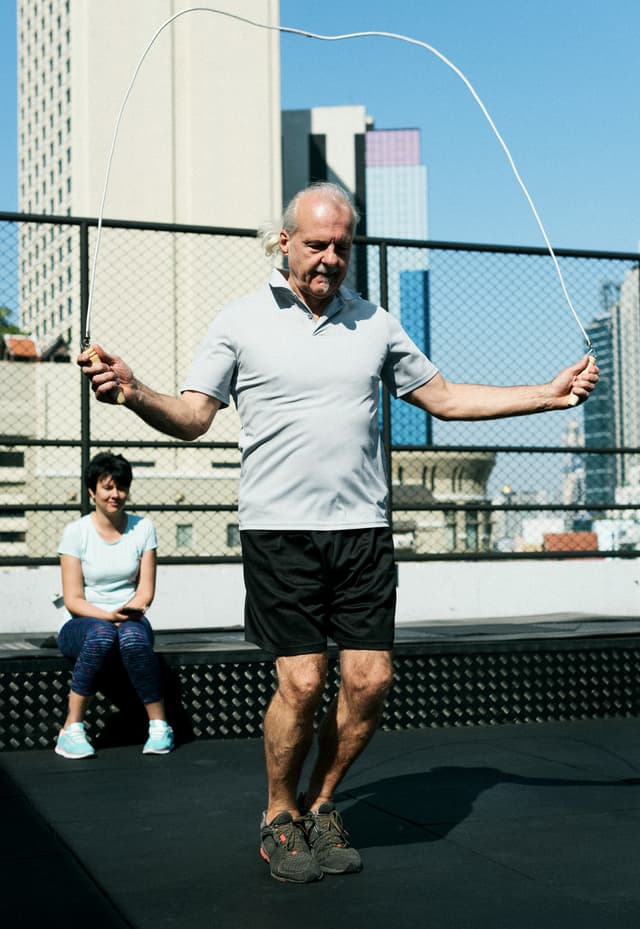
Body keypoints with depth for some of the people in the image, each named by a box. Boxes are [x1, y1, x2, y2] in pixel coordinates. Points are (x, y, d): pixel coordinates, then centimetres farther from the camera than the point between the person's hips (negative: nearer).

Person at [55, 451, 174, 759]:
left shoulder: (143, 528, 4)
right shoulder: (76, 532, -3)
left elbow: (146, 589, 2)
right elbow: (73, 600, -7)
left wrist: (128, 612, -18)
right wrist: (108, 615, -24)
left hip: (130, 619, 1)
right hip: (83, 624, -1)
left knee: (133, 637, -35)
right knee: (101, 633, -37)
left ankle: (159, 726, -23)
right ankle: (72, 730, -29)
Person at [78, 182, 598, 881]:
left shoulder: (374, 323, 13)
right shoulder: (241, 322, 4)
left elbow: (444, 398, 19)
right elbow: (192, 417, -1)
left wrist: (548, 395, 13)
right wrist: (132, 392, -22)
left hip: (363, 529, 4)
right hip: (280, 529, -3)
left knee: (370, 680, -2)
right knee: (302, 681, -8)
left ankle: (321, 805, 22)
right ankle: (281, 814, 18)